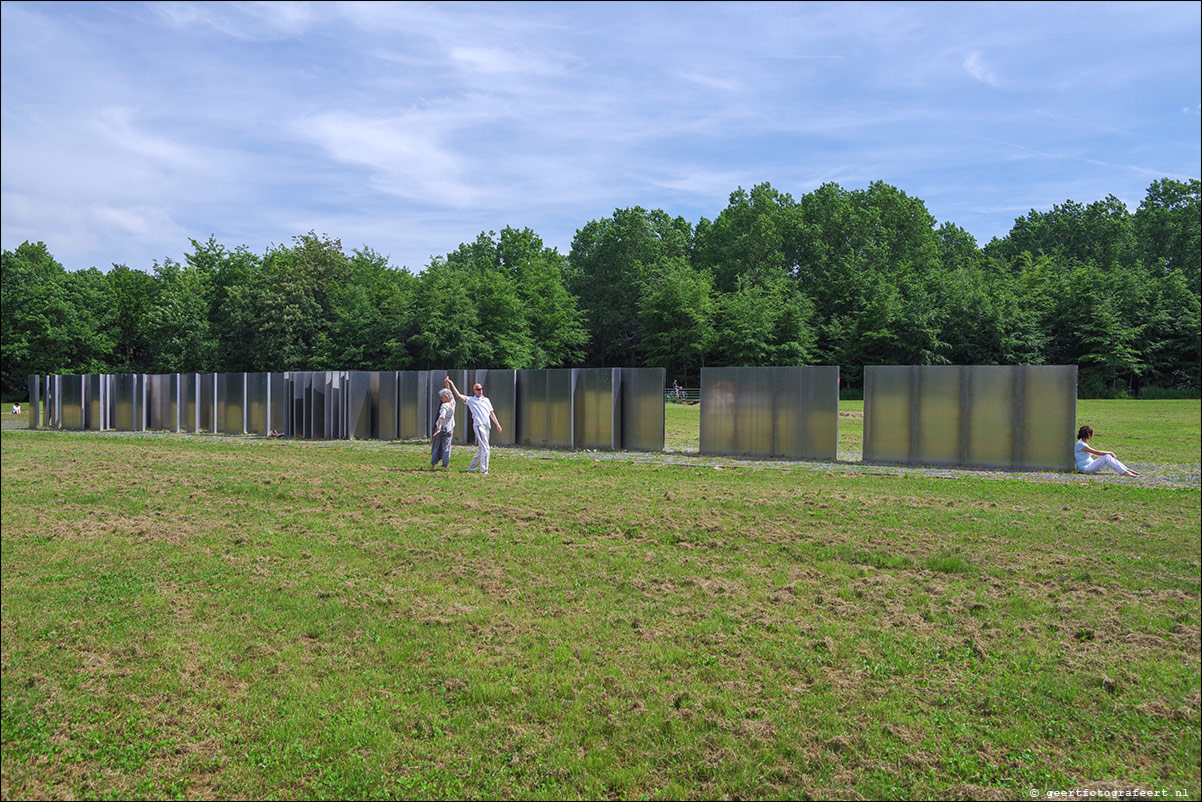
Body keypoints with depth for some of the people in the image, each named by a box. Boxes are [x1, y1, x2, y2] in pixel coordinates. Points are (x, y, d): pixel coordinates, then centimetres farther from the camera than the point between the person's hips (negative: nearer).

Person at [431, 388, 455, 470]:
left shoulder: (444, 406, -18)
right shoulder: (453, 402, -1)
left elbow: (442, 417, -34)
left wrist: (439, 427, -44)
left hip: (441, 428, -5)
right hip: (449, 428, 5)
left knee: (436, 447, 8)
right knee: (446, 447, 5)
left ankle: (433, 464, 13)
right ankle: (445, 466, -1)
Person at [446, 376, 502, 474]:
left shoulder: (486, 399, 20)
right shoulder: (471, 400, 5)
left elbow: (491, 413, 23)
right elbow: (459, 395, -5)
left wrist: (497, 424, 19)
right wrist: (451, 384, -13)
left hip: (487, 426, 6)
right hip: (478, 425, -6)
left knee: (481, 449, 11)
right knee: (485, 448, -13)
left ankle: (472, 468, 22)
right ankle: (484, 470, -9)